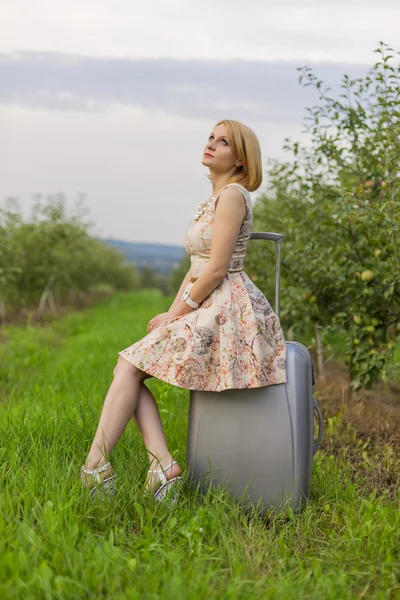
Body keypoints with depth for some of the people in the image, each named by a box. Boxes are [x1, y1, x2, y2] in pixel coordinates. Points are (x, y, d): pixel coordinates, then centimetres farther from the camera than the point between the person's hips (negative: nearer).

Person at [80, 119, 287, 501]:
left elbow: (216, 269, -15)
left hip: (227, 309, -9)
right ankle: (162, 467, -13)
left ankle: (95, 469, -11)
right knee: (129, 368, -4)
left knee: (129, 366, -13)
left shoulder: (232, 195, -9)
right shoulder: (212, 202, 21)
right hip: (207, 309, 9)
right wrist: (171, 314, 6)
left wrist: (175, 313, -9)